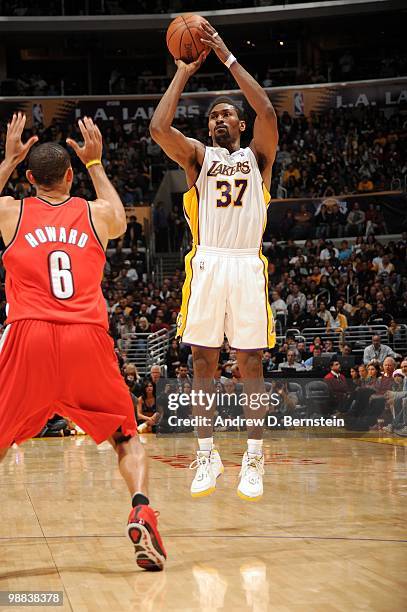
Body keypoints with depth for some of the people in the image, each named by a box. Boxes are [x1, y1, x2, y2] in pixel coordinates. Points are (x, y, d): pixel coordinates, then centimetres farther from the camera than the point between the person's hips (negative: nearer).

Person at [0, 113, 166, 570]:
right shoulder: (97, 213, 14)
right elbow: (120, 222, 41)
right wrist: (95, 163, 47)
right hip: (88, 340, 1)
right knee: (126, 436, 18)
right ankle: (141, 511, -7)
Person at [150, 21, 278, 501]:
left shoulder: (257, 156, 12)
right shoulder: (198, 156, 13)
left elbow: (267, 113, -8)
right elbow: (158, 127, -6)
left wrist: (228, 57, -6)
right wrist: (183, 73, 1)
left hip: (247, 265, -1)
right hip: (206, 263, 1)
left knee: (250, 362, -1)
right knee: (203, 361, 1)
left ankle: (253, 459, 4)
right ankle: (207, 455, 9)